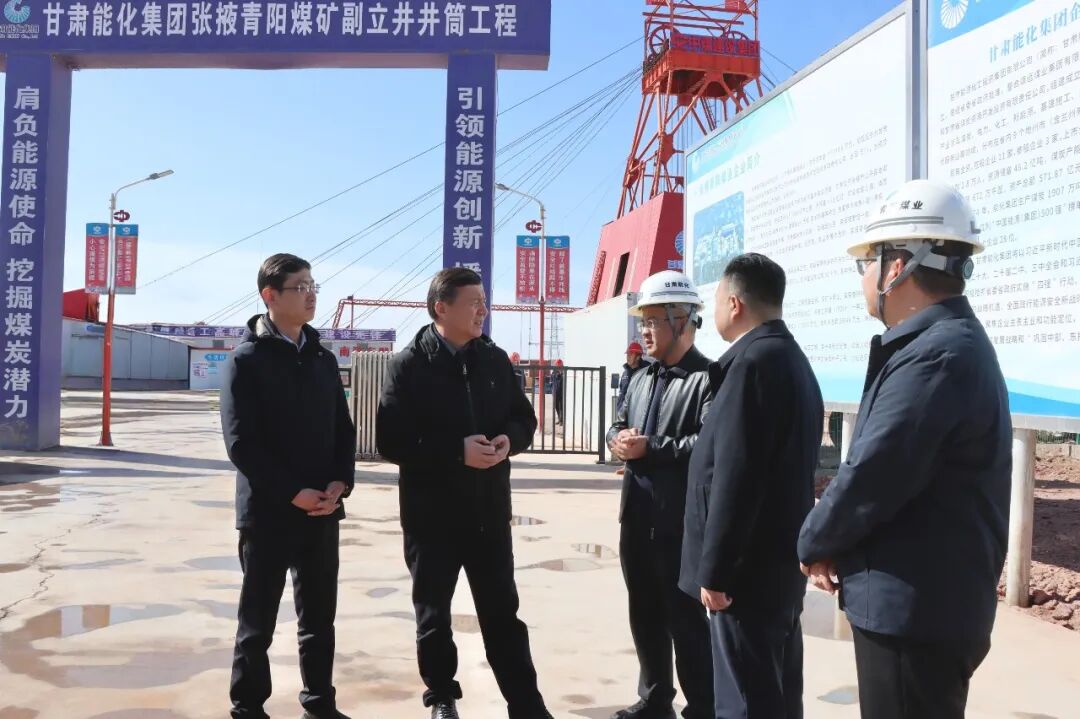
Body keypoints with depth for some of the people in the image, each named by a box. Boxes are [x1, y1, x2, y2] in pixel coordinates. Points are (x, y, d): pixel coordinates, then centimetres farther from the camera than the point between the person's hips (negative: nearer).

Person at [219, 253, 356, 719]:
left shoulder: (323, 360, 11)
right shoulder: (246, 360, -6)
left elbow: (343, 430, 11)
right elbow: (241, 442, -13)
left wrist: (340, 483, -6)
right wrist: (293, 492, -17)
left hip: (322, 510, 5)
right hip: (268, 511, -5)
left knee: (319, 616, 13)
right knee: (258, 618, 6)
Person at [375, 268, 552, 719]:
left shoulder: (495, 360, 4)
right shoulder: (409, 366, -9)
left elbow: (524, 418, 12)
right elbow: (391, 442, -14)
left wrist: (509, 440, -11)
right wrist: (456, 451, -22)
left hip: (489, 510, 3)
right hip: (431, 513, -3)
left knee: (503, 613, 12)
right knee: (433, 615, 13)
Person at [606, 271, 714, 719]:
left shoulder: (708, 378, -12)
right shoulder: (641, 379, 16)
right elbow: (618, 427, 18)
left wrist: (651, 448, -20)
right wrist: (619, 441, -5)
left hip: (680, 523, -8)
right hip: (637, 518, 8)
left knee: (686, 620, 2)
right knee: (644, 615, 18)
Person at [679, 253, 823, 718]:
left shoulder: (753, 361, -18)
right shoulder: (791, 358, 14)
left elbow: (736, 478, -23)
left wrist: (715, 571, -18)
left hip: (748, 568, -10)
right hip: (778, 562, 10)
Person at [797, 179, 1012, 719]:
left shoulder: (935, 355, -22)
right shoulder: (951, 342, 12)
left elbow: (872, 476, -24)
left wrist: (814, 543, -6)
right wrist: (836, 544, 4)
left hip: (914, 609, -10)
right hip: (925, 602, 10)